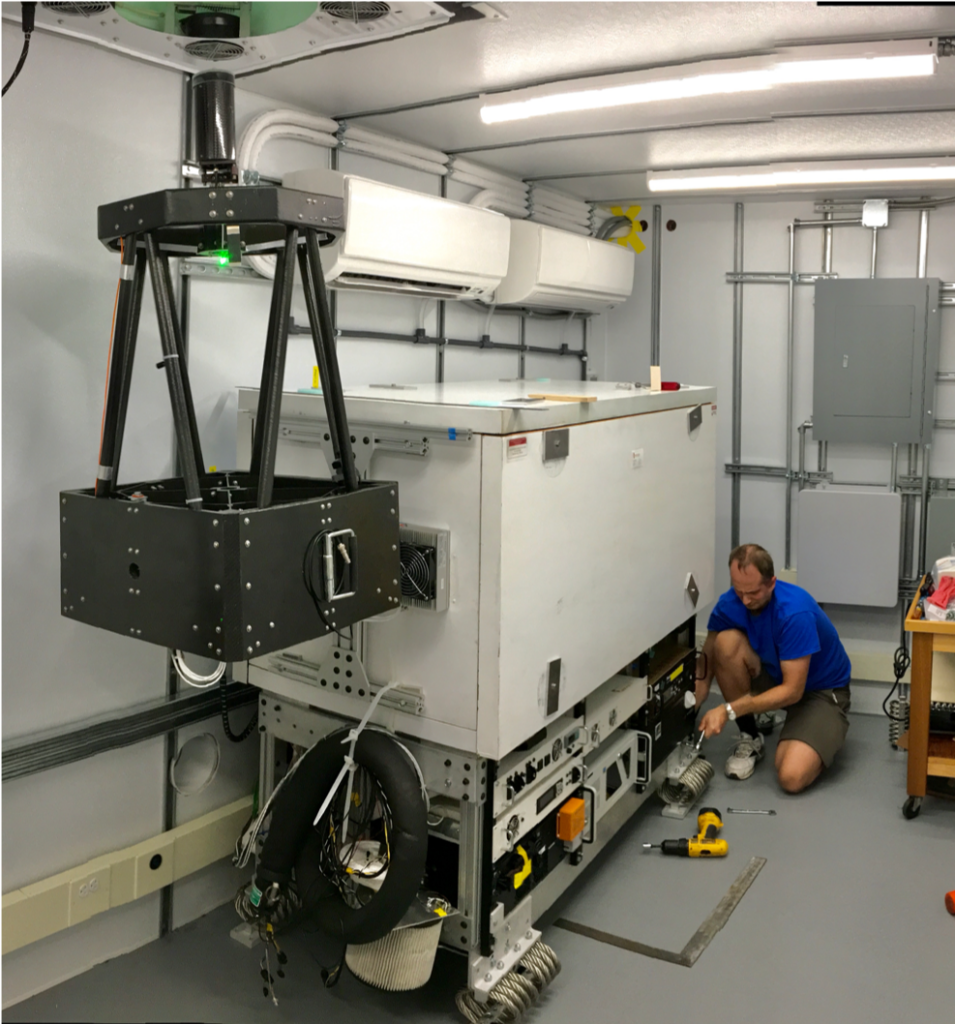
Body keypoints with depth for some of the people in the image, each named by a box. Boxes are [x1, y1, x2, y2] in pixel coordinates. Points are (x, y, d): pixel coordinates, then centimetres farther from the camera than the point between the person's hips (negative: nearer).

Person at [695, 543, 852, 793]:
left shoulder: (795, 612, -32)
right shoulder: (729, 604, -16)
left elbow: (792, 691, -29)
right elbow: (707, 666, -7)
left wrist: (728, 711, -34)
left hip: (820, 690, -5)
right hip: (774, 675, 5)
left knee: (791, 777, -29)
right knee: (726, 642, -28)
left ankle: (819, 735, 8)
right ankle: (750, 738, -7)